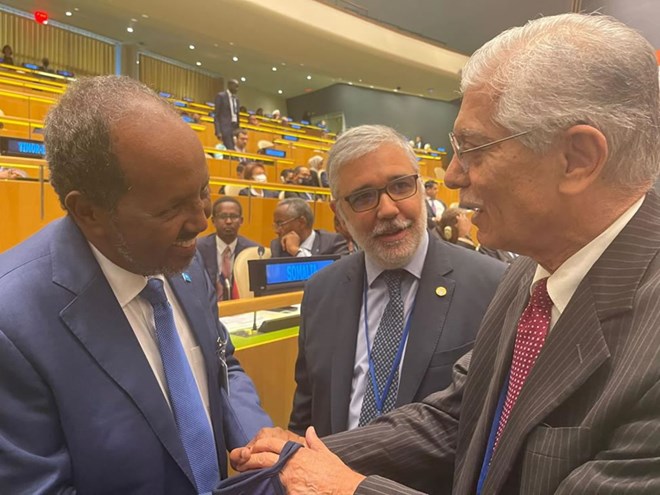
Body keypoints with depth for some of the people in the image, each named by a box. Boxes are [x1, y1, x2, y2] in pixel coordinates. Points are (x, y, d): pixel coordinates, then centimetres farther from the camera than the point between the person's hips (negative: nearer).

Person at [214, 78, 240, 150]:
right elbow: (216, 115, -6)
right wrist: (218, 132, -15)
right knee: (230, 150, -16)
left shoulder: (236, 98, 17)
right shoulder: (221, 96, -3)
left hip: (235, 127, 6)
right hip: (225, 128, -6)